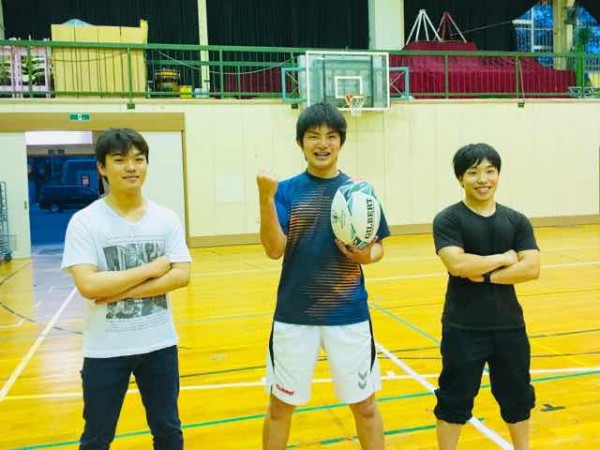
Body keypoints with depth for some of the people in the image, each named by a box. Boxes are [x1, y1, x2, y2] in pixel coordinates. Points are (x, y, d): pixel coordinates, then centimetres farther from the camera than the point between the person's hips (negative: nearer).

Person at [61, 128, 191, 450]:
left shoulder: (166, 218, -2)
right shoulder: (84, 222, -11)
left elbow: (181, 276, -11)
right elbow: (89, 286, -22)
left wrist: (121, 291, -19)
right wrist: (151, 269, -16)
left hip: (159, 344, 3)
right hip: (105, 349, -2)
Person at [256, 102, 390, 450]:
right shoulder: (286, 191, -3)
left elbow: (378, 247, 7)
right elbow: (274, 250, -13)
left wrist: (367, 256, -16)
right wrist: (266, 198, -25)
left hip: (349, 315, 0)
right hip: (294, 316, 0)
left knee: (365, 405, 15)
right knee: (280, 405, 16)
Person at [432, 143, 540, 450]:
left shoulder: (517, 220, 4)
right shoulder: (447, 220, -8)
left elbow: (531, 269, -8)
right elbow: (457, 264, -23)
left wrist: (484, 275, -16)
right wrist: (504, 257, -12)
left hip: (509, 325, 4)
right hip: (463, 328, -4)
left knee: (517, 396, 19)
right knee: (455, 398, 7)